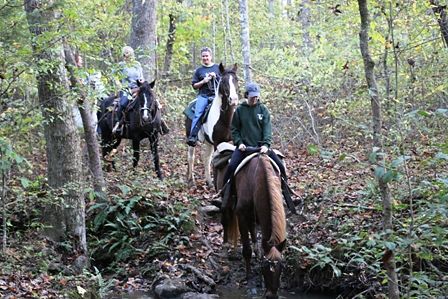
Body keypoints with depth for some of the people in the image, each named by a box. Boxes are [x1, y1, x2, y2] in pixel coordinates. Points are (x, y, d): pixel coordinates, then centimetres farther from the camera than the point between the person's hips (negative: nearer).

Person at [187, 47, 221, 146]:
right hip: (203, 95, 0)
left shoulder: (218, 68, 15)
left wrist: (216, 77, -4)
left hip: (216, 95, 0)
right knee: (198, 114, -22)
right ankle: (192, 137, -29)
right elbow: (194, 85, 14)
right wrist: (203, 81, -3)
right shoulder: (199, 70, 16)